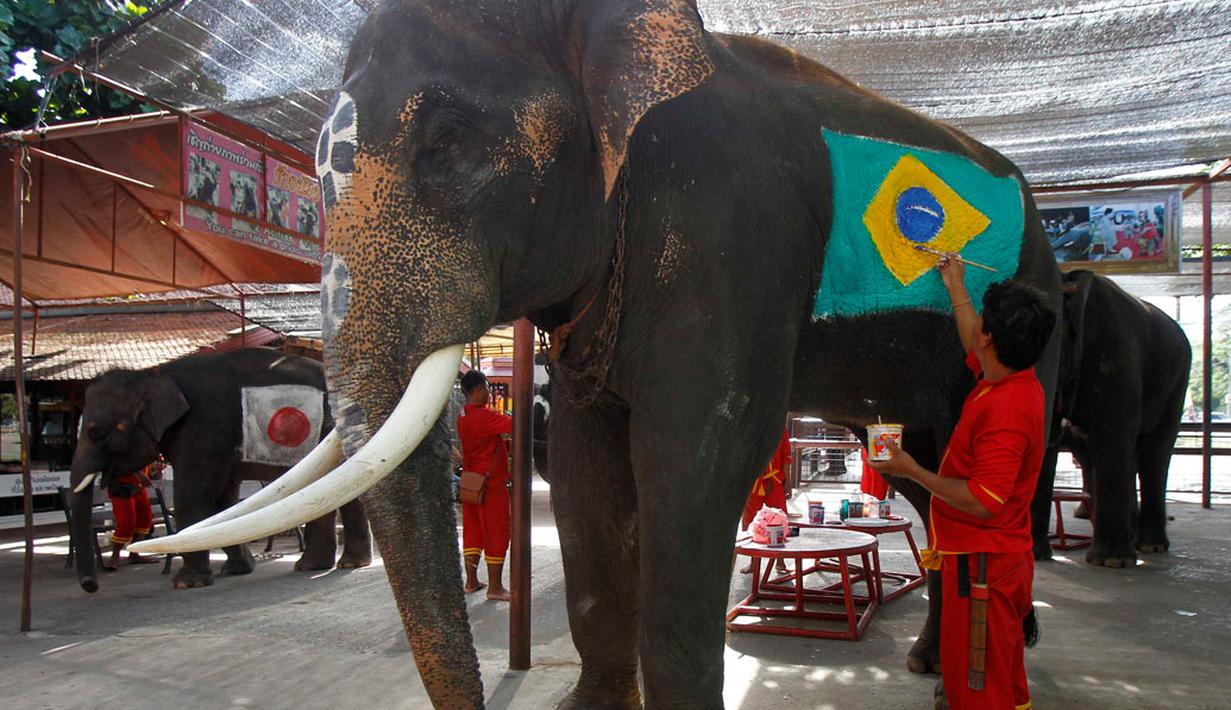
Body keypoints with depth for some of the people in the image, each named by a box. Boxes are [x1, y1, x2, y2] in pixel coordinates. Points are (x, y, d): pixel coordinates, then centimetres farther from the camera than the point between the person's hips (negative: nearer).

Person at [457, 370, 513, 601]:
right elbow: (514, 425, -26)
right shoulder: (483, 416, -20)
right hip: (491, 484, -9)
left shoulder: (462, 416, 8)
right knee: (496, 533, 0)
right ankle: (495, 587, 5)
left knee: (473, 530, 16)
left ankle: (471, 581, 24)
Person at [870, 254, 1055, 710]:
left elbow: (981, 501, -29)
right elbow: (974, 348, 25)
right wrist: (956, 288, 32)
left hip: (981, 563, -10)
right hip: (1006, 555, 10)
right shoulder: (1018, 381, 3)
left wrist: (912, 471, -20)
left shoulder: (1005, 410, -28)